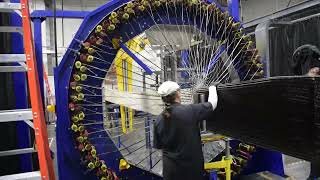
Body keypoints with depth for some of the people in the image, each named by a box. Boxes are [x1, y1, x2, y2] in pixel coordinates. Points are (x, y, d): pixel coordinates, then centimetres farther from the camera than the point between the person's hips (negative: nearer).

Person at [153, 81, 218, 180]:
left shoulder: (158, 120, -7)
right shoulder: (190, 111, -18)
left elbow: (158, 145, 3)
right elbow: (212, 103, -4)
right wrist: (212, 88, 15)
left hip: (170, 167, 3)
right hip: (191, 166, -3)